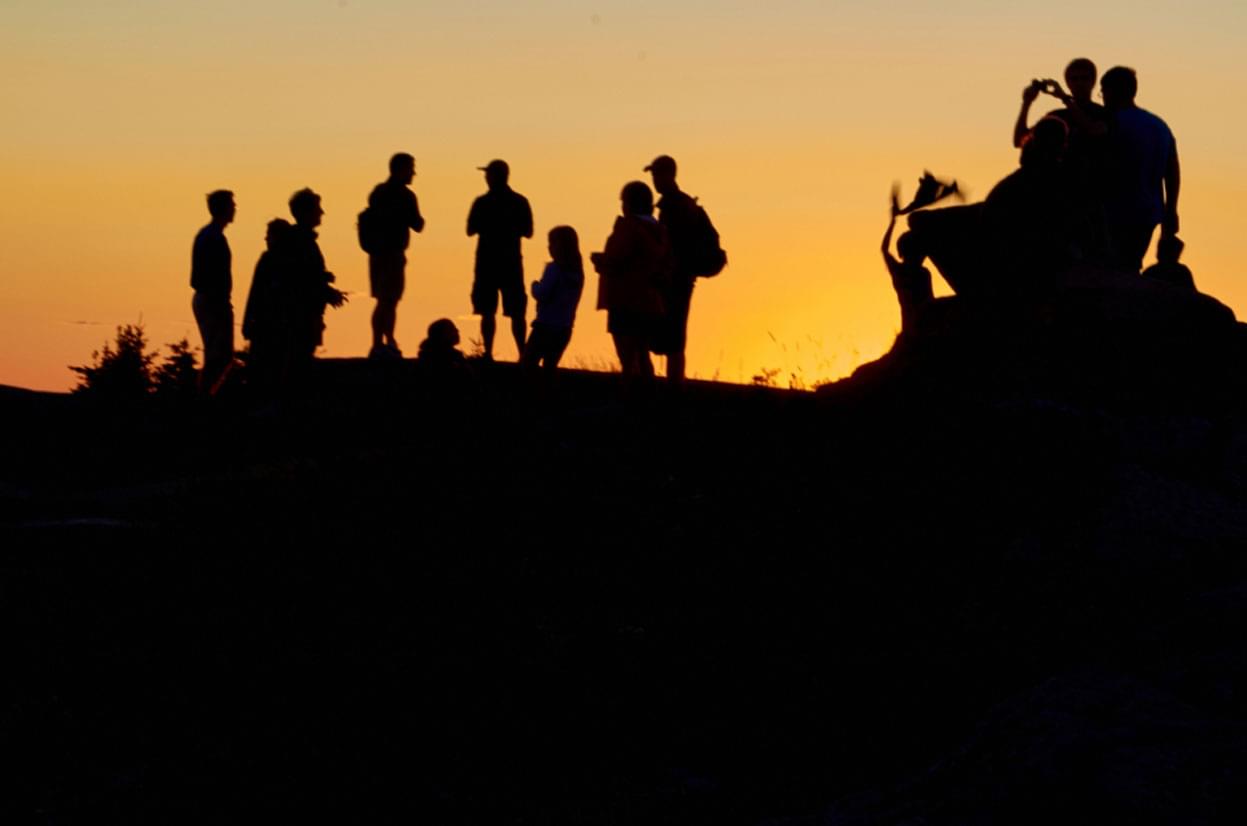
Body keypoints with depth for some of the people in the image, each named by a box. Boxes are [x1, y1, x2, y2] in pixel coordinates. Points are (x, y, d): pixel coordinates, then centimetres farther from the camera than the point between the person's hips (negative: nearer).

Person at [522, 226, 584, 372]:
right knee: (550, 367, 13)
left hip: (546, 327, -7)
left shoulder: (554, 268, -13)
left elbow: (541, 294, -18)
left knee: (528, 365, -3)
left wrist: (535, 285, 3)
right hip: (565, 328, 7)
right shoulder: (578, 272, 8)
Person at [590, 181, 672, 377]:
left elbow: (614, 261, -19)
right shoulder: (659, 231, 12)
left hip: (627, 301, -8)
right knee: (642, 355, 18)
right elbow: (668, 265, 15)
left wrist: (597, 258, 0)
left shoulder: (628, 226, -14)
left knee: (628, 359, -6)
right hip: (651, 303, 8)